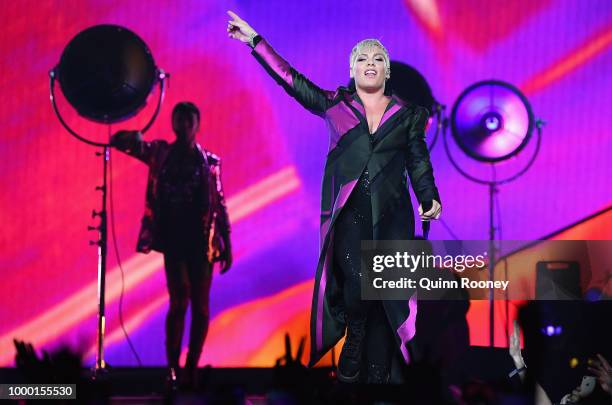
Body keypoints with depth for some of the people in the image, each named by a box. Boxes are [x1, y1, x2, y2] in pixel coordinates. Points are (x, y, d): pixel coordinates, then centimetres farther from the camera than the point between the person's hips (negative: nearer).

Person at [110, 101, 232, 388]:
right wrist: (133, 139, -18)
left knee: (200, 305, 1)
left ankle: (192, 368, 8)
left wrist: (226, 245, 4)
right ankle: (172, 367, -7)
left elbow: (219, 204, 9)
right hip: (173, 239, -1)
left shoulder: (210, 162, 8)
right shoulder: (160, 154, 8)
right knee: (179, 301, -12)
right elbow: (119, 141, 8)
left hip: (202, 242, 1)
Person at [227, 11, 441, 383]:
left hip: (391, 217, 1)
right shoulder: (335, 105, 10)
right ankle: (352, 360, 6)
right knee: (356, 286, -16)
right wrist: (255, 41, 6)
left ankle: (378, 375, 2)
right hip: (348, 214, -1)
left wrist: (429, 199, -4)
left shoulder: (406, 115, 11)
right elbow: (291, 79, 8)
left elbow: (418, 161, 11)